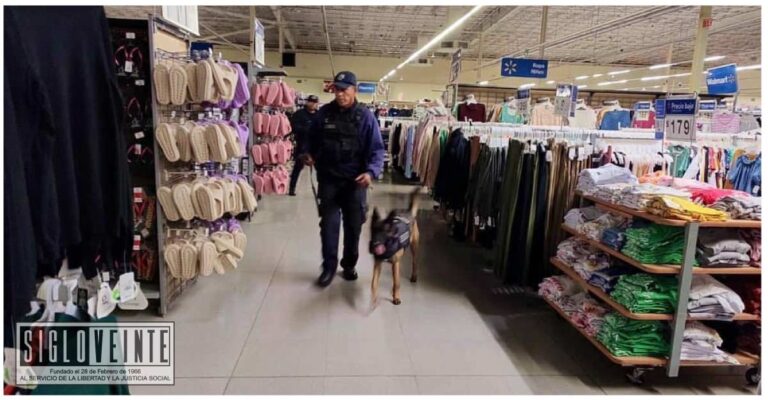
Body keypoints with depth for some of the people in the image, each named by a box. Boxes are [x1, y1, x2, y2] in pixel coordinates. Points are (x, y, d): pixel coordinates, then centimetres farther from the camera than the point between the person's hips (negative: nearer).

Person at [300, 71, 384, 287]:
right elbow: (312, 140, 14)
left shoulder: (365, 116, -5)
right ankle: (329, 266, 17)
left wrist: (371, 171, -22)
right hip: (328, 179, 1)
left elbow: (377, 148, -6)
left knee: (353, 225, 11)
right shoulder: (323, 113, 2)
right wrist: (307, 153, -6)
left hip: (355, 181, -1)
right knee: (328, 224, 3)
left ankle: (349, 265, 29)